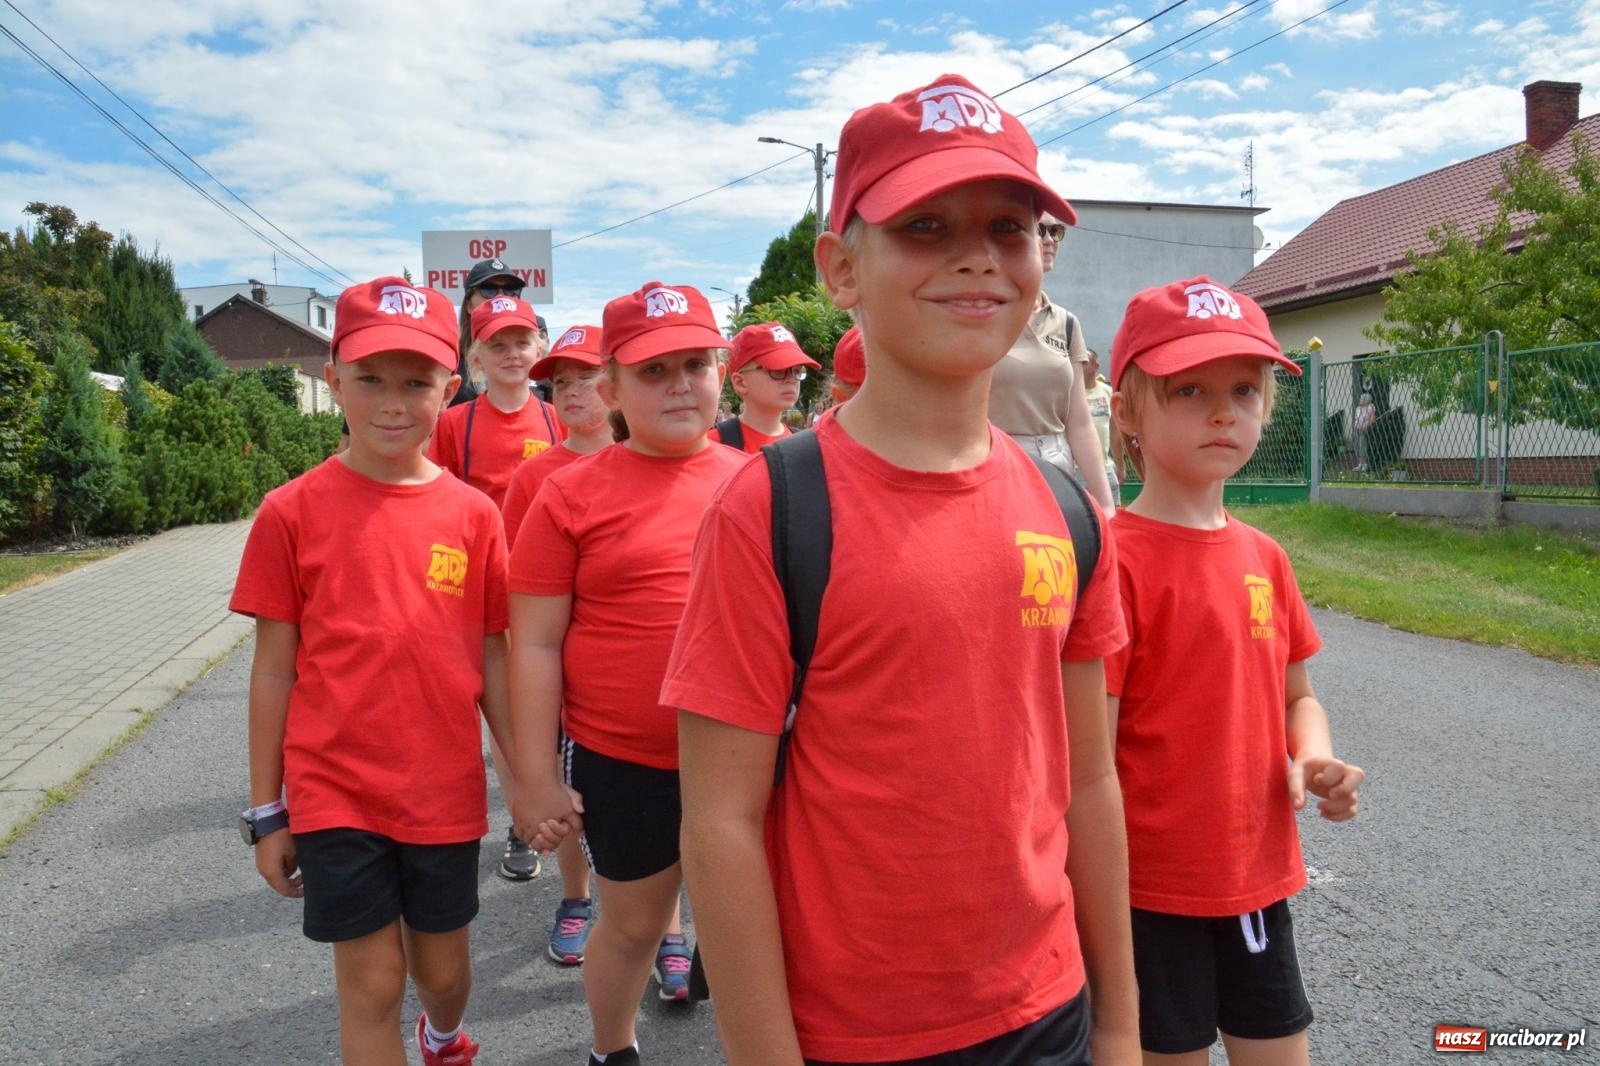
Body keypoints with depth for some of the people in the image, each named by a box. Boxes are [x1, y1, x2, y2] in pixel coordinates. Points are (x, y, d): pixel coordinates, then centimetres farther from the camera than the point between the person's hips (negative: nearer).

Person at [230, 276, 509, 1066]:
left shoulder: (472, 514, -3)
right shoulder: (292, 512, -7)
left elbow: (492, 659, 3)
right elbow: (273, 669, -2)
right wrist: (266, 811, 2)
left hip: (444, 793, 2)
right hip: (335, 793, -2)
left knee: (442, 964, 20)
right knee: (370, 983, 6)